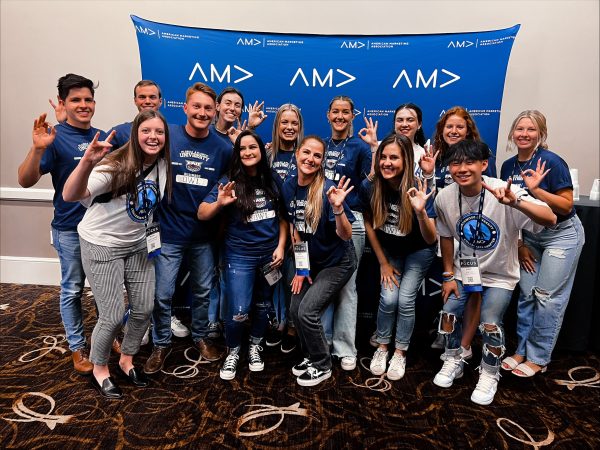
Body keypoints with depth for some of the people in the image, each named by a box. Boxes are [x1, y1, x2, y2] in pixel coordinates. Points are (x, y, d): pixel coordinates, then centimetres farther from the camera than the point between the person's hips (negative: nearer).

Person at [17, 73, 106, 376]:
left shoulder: (102, 137, 4)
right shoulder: (56, 137, -11)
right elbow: (25, 181, -20)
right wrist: (38, 148, -34)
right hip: (70, 229, -5)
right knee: (72, 290, 9)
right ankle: (77, 348, 24)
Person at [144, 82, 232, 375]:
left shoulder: (223, 148, -4)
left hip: (204, 234, 2)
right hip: (169, 232, -2)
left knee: (203, 291, 17)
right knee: (162, 294, 6)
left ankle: (201, 337, 39)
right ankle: (162, 344, 29)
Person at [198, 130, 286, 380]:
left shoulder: (272, 181, 1)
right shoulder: (229, 182, -8)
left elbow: (283, 217, 9)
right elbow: (201, 214, -12)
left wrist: (281, 246, -1)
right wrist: (219, 203, -32)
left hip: (269, 254, 4)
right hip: (240, 255, -3)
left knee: (263, 305, 16)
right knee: (238, 311, -7)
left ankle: (255, 347, 39)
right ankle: (233, 352, 21)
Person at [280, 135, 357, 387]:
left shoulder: (327, 190, -23)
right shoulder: (288, 187, -6)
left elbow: (346, 236, -23)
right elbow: (295, 229, 4)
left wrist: (338, 207, -40)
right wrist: (300, 267, 3)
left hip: (337, 262, -6)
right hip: (311, 261, 6)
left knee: (307, 311, -11)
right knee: (295, 310, 2)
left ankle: (322, 366, 13)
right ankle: (311, 356, 29)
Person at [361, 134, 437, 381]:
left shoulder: (418, 191, -29)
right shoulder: (370, 186, -22)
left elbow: (431, 240, -30)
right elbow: (369, 224, -7)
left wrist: (421, 212, -49)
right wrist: (383, 263, -4)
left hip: (418, 251, -1)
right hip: (389, 250, 2)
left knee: (405, 300, -9)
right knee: (388, 299, -9)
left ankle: (400, 353, 14)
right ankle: (382, 347, 17)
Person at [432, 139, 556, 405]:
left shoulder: (503, 192, -26)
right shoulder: (444, 198, -14)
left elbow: (550, 219, -37)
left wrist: (516, 202, -55)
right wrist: (448, 275, 2)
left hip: (499, 274, -3)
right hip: (464, 269, 4)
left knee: (490, 324, -14)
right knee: (448, 313, -4)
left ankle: (489, 375, 16)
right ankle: (453, 361, 25)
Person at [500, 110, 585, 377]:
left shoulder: (552, 162, -17)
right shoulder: (509, 166, 1)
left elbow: (566, 205, -18)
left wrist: (536, 189, -32)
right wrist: (519, 244, 5)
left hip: (561, 234, -5)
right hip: (530, 236, 6)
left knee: (548, 296, -2)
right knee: (526, 294, 7)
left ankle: (539, 358, 11)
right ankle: (522, 350, 20)